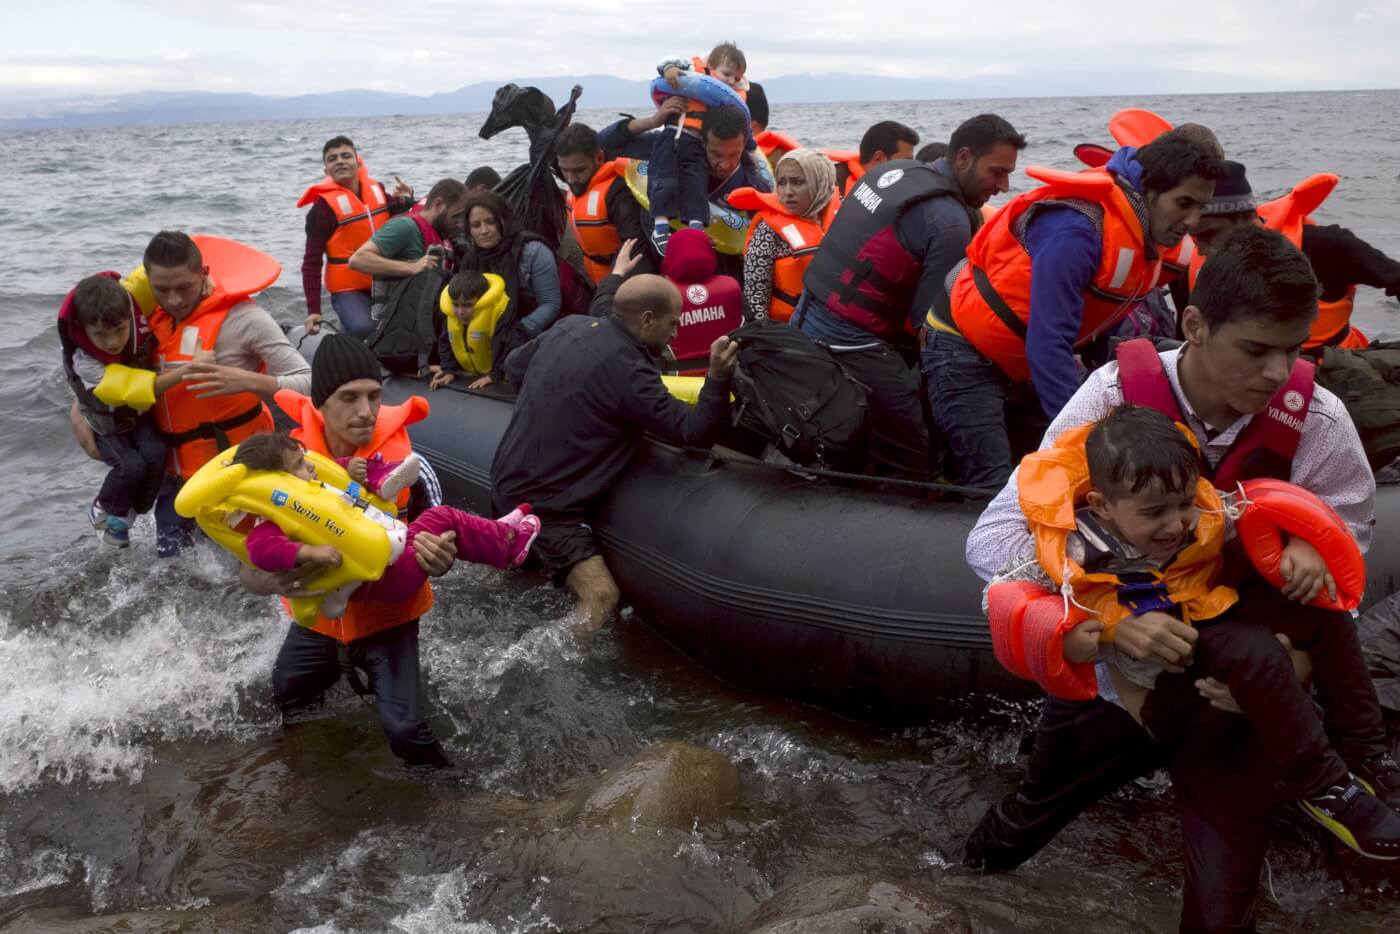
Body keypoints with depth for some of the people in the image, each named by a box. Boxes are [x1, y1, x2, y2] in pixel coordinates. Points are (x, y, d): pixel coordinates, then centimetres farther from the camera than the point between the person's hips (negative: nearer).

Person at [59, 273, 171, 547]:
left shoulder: (136, 317, -27)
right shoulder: (85, 363, -37)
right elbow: (137, 388, -42)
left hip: (140, 412, 4)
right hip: (107, 424, -3)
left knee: (155, 455, -19)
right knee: (130, 465, -23)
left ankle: (133, 510, 6)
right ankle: (105, 511, 7)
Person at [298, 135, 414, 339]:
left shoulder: (376, 189, 2)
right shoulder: (324, 207, -12)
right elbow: (312, 262, -12)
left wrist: (405, 201, -5)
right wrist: (313, 310, -19)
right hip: (349, 289, -6)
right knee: (362, 329, -29)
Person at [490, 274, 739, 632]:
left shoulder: (571, 326, -1)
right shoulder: (627, 368, -25)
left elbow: (513, 366, 16)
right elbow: (694, 431, -23)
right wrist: (718, 376, -26)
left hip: (511, 481, 9)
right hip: (544, 504, -9)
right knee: (601, 596, -16)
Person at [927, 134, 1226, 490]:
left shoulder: (1147, 237, 0)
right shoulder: (1077, 230, -29)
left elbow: (1104, 320, 11)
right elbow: (1048, 345, -32)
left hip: (1021, 365, 9)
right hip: (964, 350, -9)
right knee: (995, 487, -16)